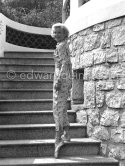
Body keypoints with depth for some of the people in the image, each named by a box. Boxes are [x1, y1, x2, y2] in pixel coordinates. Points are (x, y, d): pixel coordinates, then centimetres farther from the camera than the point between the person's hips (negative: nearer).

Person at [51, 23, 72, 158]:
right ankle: (66, 135, 23)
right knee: (62, 108, 15)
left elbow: (65, 63, -19)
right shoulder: (65, 45, 19)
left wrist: (58, 80, -24)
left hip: (61, 78, -10)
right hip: (66, 79, 10)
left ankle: (58, 139, -11)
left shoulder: (61, 46, -9)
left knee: (58, 108, -11)